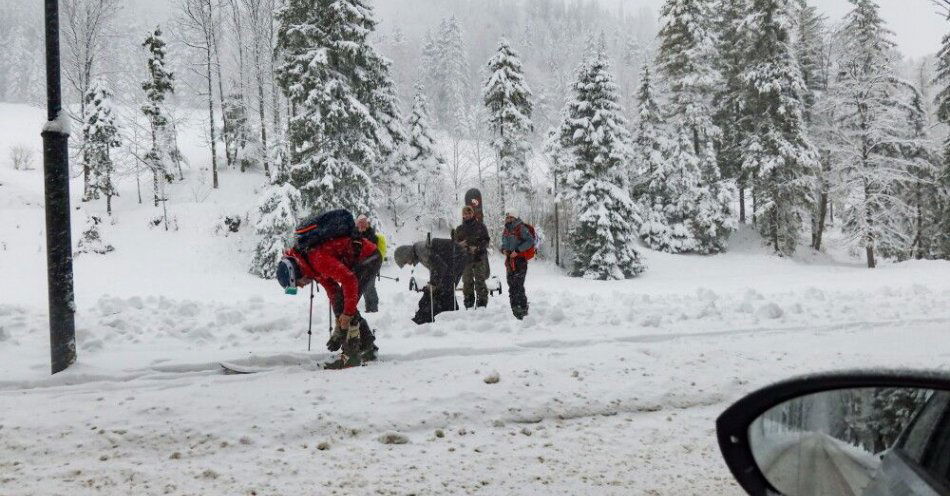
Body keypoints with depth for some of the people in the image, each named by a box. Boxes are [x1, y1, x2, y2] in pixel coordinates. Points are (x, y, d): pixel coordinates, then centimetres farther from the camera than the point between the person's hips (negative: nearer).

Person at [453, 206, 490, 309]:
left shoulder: (480, 226, 6)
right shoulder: (459, 229, 13)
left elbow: (486, 240, 3)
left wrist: (477, 248, -14)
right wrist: (462, 245, -12)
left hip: (480, 257, -2)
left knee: (480, 281, -5)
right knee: (467, 282, 3)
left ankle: (482, 303, -3)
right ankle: (469, 305, 8)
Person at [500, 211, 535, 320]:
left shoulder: (521, 228, -8)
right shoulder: (506, 231, 16)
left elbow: (530, 241, -16)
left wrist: (517, 250, -20)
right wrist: (503, 249, 3)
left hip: (520, 261, -8)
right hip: (509, 262, 8)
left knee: (518, 286, -12)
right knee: (512, 287, 10)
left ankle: (523, 309, -5)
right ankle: (515, 310, 17)